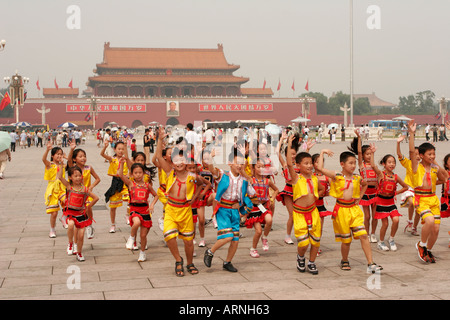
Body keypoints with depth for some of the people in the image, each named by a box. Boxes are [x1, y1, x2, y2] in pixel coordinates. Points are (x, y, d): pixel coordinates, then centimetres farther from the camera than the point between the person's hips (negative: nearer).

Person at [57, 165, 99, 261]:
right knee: (71, 225, -33)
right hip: (70, 212, -2)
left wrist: (88, 207, 2)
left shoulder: (84, 189, -3)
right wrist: (61, 164, -21)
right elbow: (60, 177, -19)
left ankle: (79, 253, 28)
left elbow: (96, 198, 4)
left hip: (81, 213, 2)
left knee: (81, 235, 4)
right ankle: (70, 243, -7)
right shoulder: (69, 186, -5)